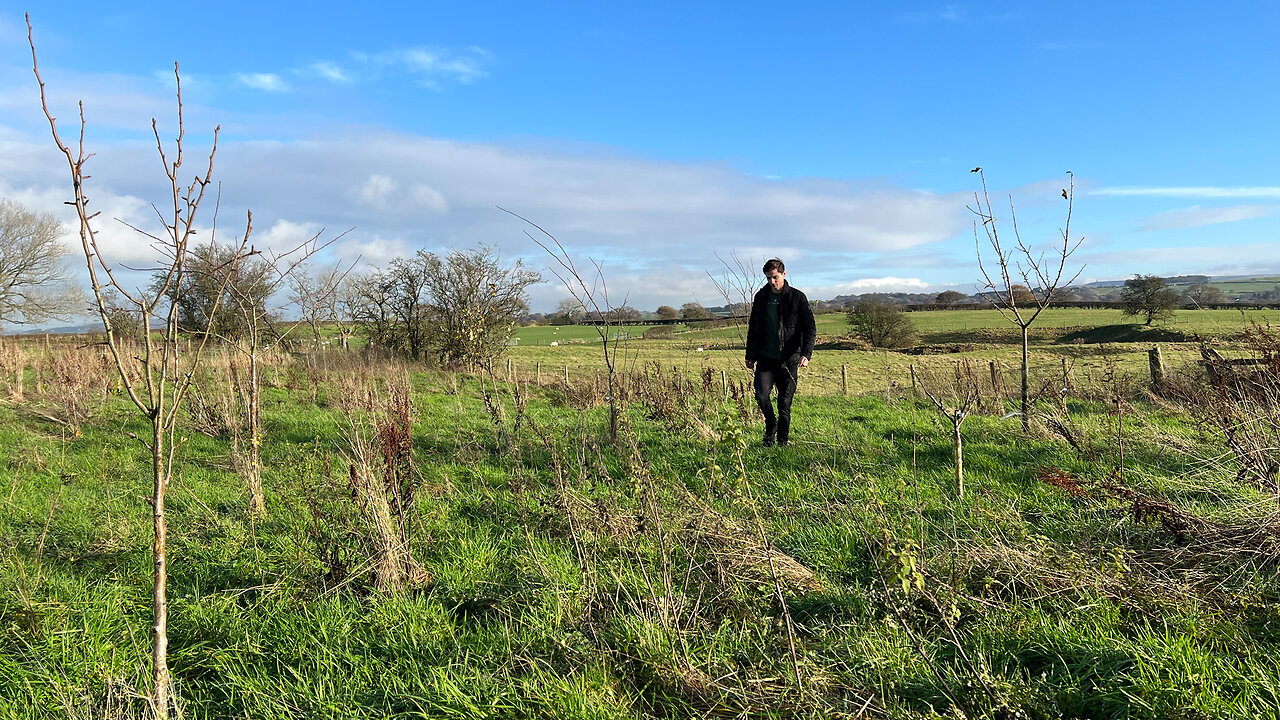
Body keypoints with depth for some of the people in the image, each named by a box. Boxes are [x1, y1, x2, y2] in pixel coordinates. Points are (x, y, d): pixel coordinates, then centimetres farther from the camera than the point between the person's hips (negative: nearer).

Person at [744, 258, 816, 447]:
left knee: (785, 403, 2)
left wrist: (806, 354, -18)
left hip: (788, 360, -2)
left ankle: (783, 440, 18)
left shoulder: (797, 298, -3)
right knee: (761, 396, -13)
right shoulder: (761, 297, 7)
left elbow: (810, 328, -5)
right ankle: (771, 425, 15)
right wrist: (750, 356, 17)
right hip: (765, 358, 2)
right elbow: (753, 328, 17)